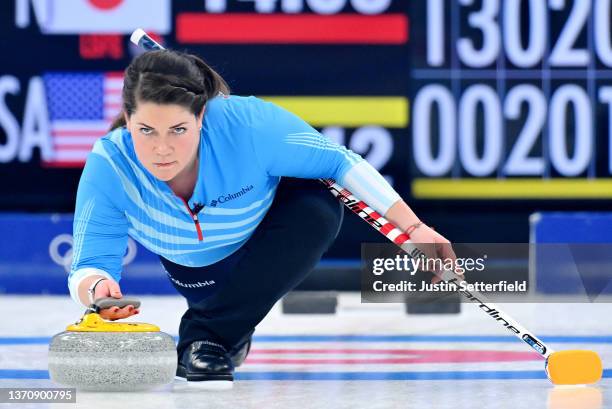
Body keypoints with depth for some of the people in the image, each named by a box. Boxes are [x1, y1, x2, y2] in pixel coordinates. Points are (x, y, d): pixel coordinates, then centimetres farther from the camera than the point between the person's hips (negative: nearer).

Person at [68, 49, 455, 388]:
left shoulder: (248, 123, -40)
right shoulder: (108, 167, -35)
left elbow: (340, 162, -26)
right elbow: (88, 266, -34)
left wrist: (414, 229, -28)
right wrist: (98, 288, -60)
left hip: (271, 229, -2)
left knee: (320, 208, -32)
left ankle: (208, 337, -22)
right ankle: (231, 334, 42)